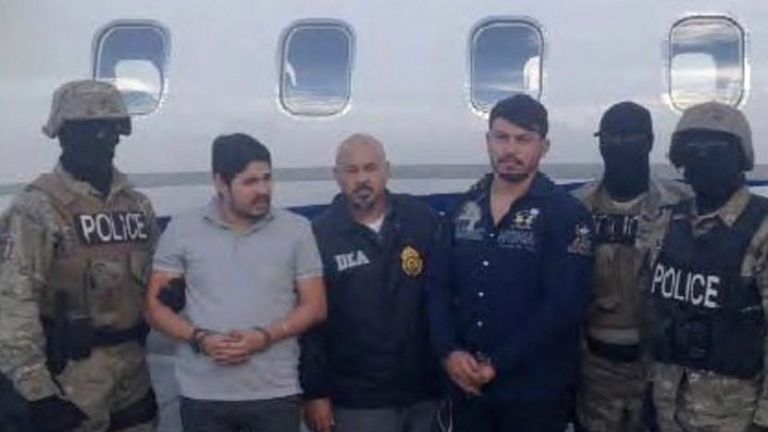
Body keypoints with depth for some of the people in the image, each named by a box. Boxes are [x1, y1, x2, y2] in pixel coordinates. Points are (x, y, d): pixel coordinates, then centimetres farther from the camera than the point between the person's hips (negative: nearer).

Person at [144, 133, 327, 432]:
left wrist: (265, 336, -14)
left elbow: (314, 306, 2)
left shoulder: (296, 230, 1)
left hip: (276, 393, 0)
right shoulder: (181, 230, 1)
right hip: (203, 395, 0)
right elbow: (155, 303, 3)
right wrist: (199, 338, -14)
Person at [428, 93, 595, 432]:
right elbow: (440, 287, 5)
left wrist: (498, 364, -16)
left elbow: (564, 306, -16)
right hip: (468, 386, 4)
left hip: (535, 391, -4)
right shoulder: (465, 209, 7)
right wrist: (449, 351, -10)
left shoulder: (567, 214, -8)